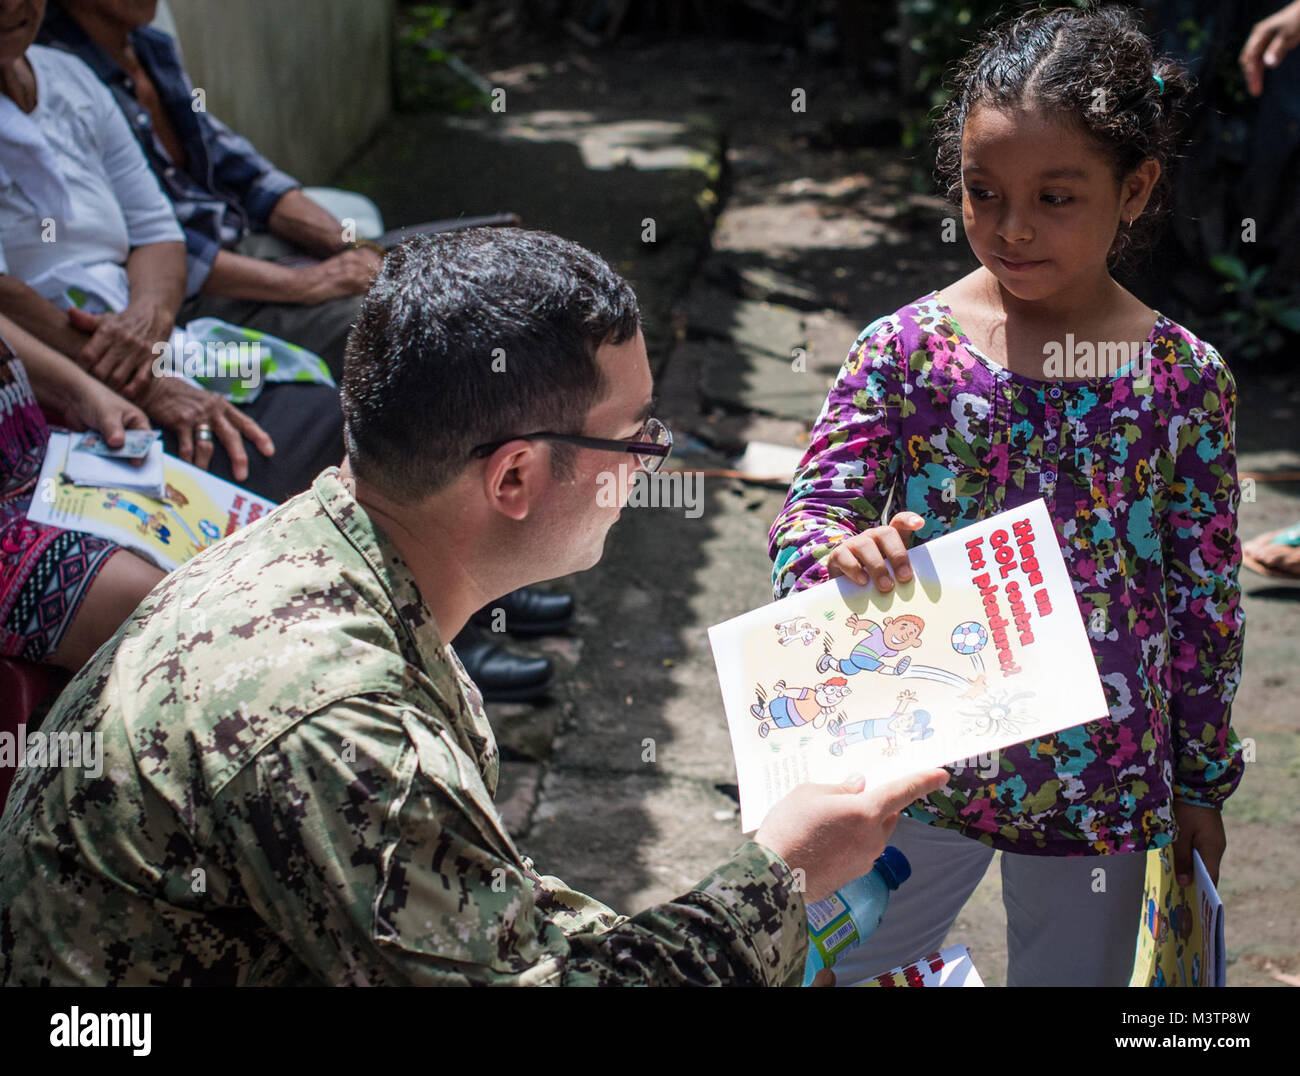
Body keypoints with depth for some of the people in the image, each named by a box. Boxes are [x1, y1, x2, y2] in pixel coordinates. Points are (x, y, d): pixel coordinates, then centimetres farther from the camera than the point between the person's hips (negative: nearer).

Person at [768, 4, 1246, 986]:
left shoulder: (1186, 379, -7)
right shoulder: (904, 350, -10)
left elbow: (1208, 595, 0)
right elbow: (804, 517, -10)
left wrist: (1201, 784, 6)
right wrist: (841, 549, -35)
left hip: (1104, 786, 0)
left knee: (1074, 973, 18)